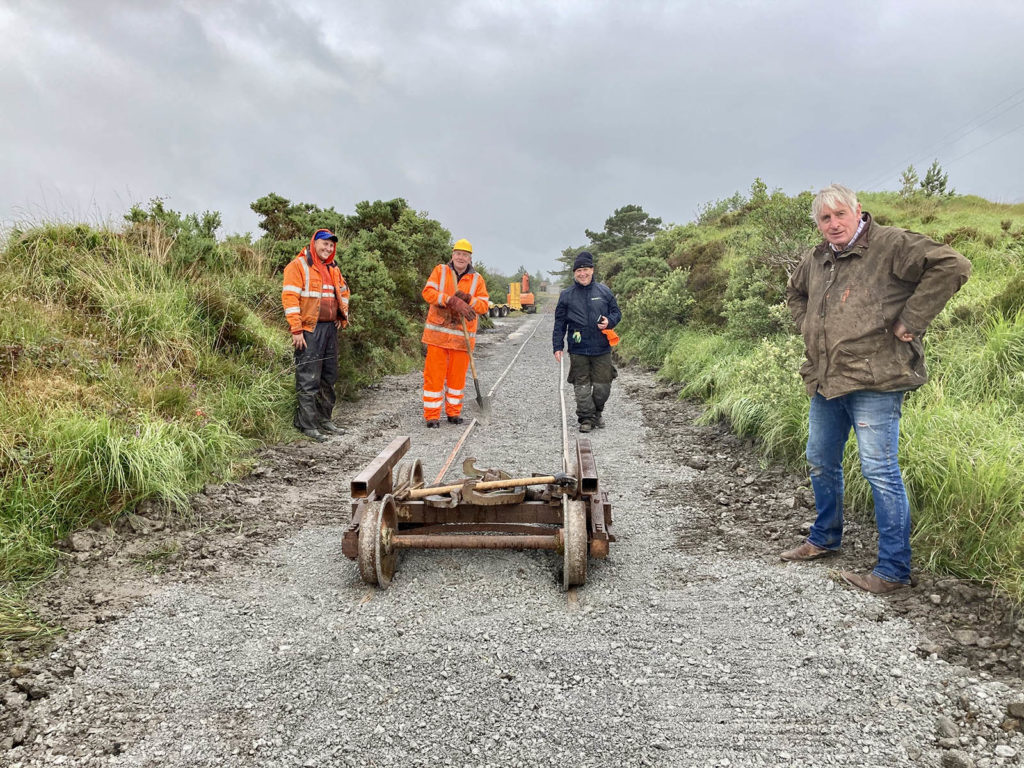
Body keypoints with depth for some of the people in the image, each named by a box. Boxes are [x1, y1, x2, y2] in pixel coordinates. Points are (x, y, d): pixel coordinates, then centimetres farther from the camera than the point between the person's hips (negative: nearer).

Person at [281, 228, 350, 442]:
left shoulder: (332, 269, 17)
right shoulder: (298, 265, -6)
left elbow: (343, 292, 31)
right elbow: (289, 297, -13)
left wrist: (343, 316, 16)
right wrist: (296, 330, -18)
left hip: (330, 328, 8)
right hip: (309, 330, -8)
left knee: (329, 377, 13)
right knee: (308, 379, -7)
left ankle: (324, 418, 23)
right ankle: (307, 425, -2)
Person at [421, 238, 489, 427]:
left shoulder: (477, 279, 8)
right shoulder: (440, 271, 5)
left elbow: (484, 305, 1)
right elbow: (428, 292, -9)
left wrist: (468, 300, -18)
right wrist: (452, 300, -21)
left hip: (462, 335, 2)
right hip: (438, 332, -1)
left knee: (458, 376, 8)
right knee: (434, 374, -2)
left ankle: (454, 413, 22)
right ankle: (432, 415, 4)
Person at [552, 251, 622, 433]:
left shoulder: (604, 291, 6)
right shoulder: (566, 295, 4)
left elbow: (616, 312, 16)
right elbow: (559, 323, 6)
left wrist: (609, 321, -7)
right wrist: (557, 346, 1)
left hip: (602, 349, 1)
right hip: (578, 350, -1)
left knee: (603, 385, 5)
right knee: (582, 386, 1)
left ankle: (597, 412, 29)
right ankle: (586, 418, 11)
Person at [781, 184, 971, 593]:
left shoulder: (891, 245, -9)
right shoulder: (815, 260, 13)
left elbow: (951, 265, -20)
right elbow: (795, 292, 34)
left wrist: (911, 321, -20)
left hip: (874, 380, -8)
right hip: (825, 380, 8)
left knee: (880, 470, -7)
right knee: (821, 462, 18)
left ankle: (893, 570, 3)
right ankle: (824, 539, 38)